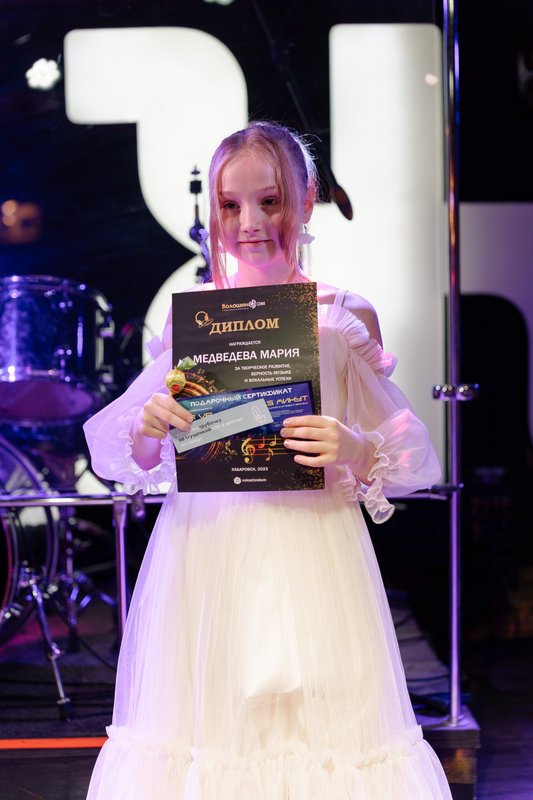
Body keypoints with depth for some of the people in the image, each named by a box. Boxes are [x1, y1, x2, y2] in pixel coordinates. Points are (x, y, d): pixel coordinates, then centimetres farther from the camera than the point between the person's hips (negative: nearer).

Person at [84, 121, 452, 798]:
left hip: (312, 556, -1)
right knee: (203, 728, 6)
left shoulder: (342, 319, 1)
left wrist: (353, 449, -19)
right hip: (203, 557, 2)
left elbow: (417, 458, 0)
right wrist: (145, 429, -15)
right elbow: (110, 450, 6)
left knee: (318, 728, 1)